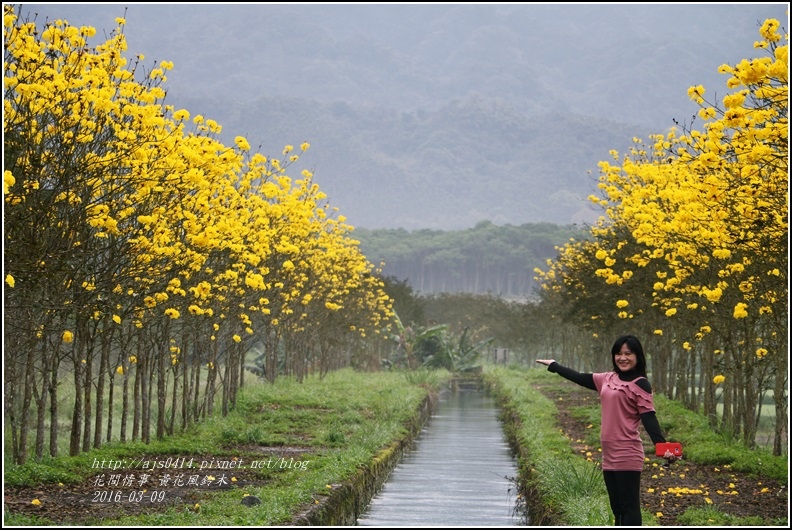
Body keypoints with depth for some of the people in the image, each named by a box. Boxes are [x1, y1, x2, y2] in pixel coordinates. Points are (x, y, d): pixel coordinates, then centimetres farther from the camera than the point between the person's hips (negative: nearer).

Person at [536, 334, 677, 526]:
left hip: (627, 455, -8)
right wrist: (553, 365, 40)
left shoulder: (640, 384, -7)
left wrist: (662, 446, -28)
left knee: (629, 507, -7)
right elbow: (581, 378, 28)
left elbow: (649, 417, -14)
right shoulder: (608, 379, 14)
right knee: (617, 508, 13)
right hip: (609, 455, 8)